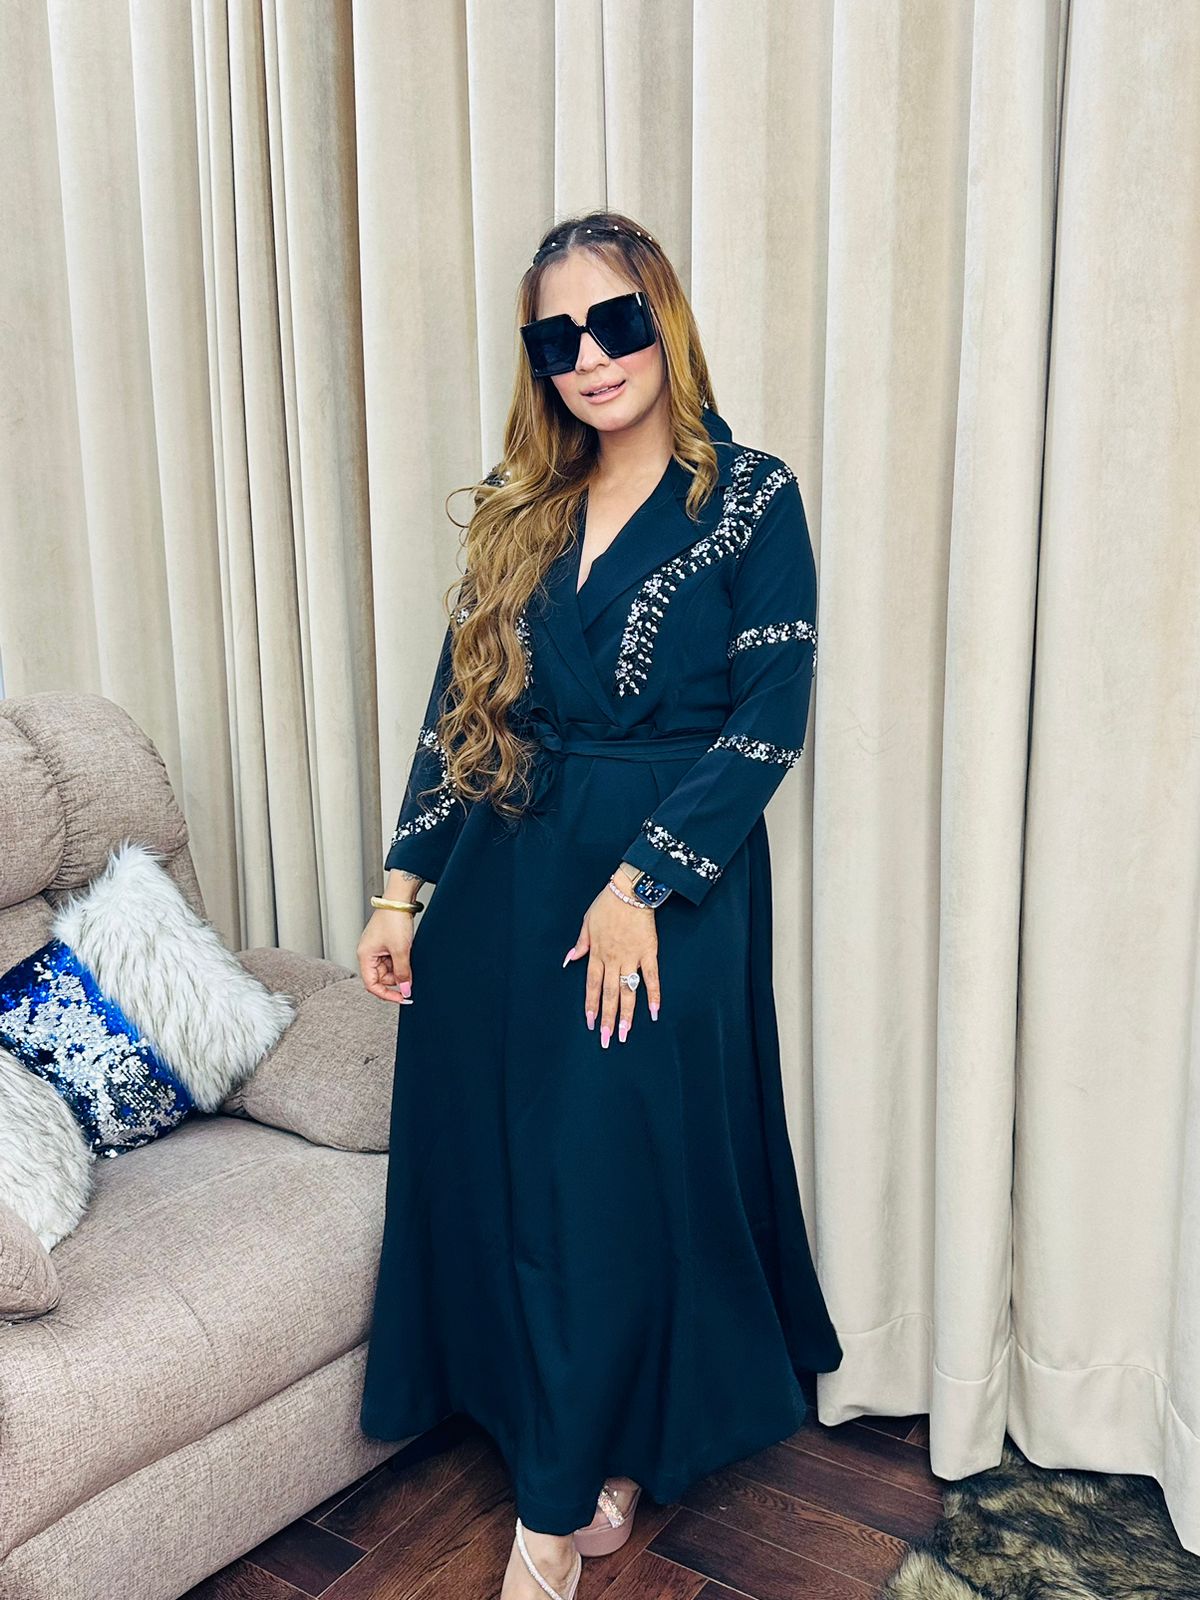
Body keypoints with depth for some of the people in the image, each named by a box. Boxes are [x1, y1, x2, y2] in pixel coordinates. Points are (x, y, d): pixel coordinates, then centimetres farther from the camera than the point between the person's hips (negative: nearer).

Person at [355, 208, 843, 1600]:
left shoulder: (750, 496, -5)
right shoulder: (518, 505, 9)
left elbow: (769, 725, -10)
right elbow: (456, 704, 9)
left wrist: (642, 882, -16)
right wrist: (403, 887, 4)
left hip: (669, 881, -5)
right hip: (502, 878, 5)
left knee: (620, 1179, 2)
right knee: (494, 1165, 11)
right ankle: (588, 1454, 34)